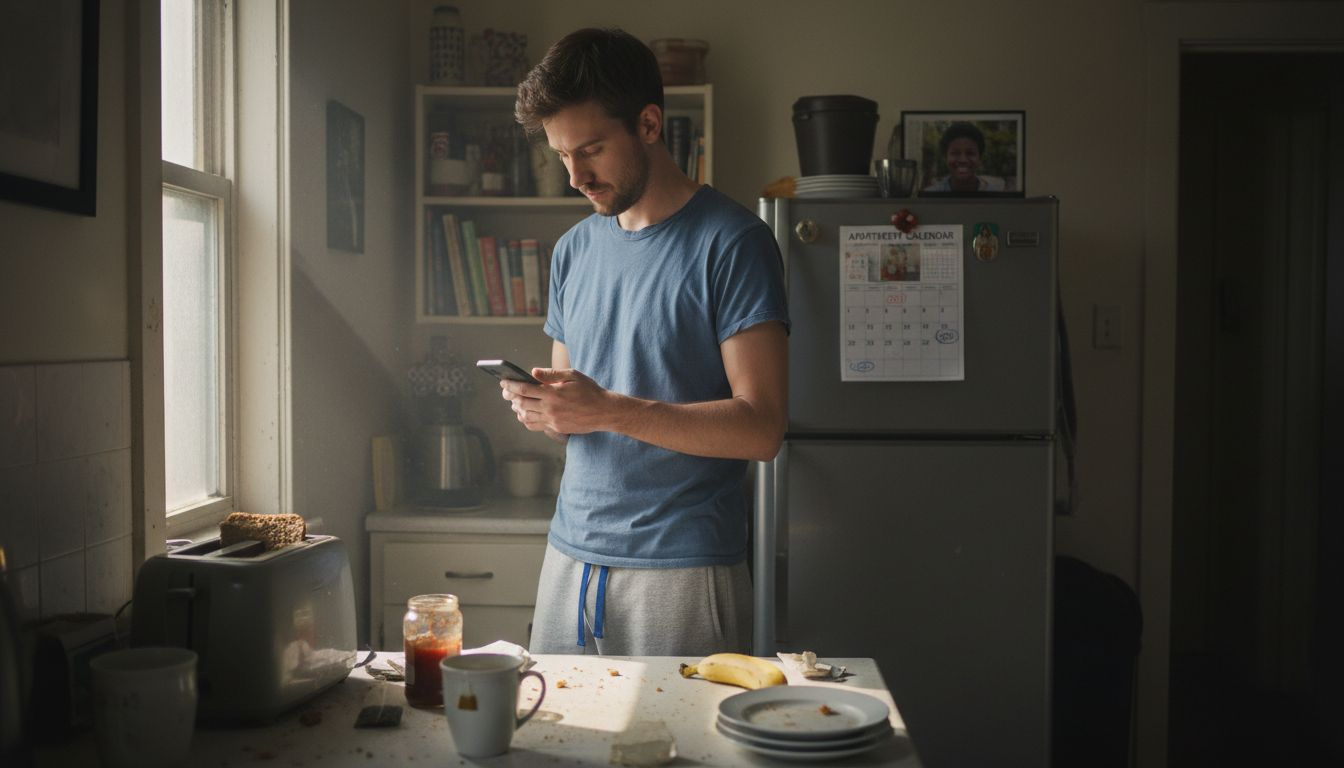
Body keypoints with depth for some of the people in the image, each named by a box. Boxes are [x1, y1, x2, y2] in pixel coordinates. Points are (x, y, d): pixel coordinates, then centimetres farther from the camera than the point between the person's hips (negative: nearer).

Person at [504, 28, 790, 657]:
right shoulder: (574, 250, 12)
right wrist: (543, 412, -4)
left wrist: (610, 409, -22)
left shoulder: (731, 242, -8)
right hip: (570, 554, 6)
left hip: (684, 566, -5)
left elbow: (761, 427, -15)